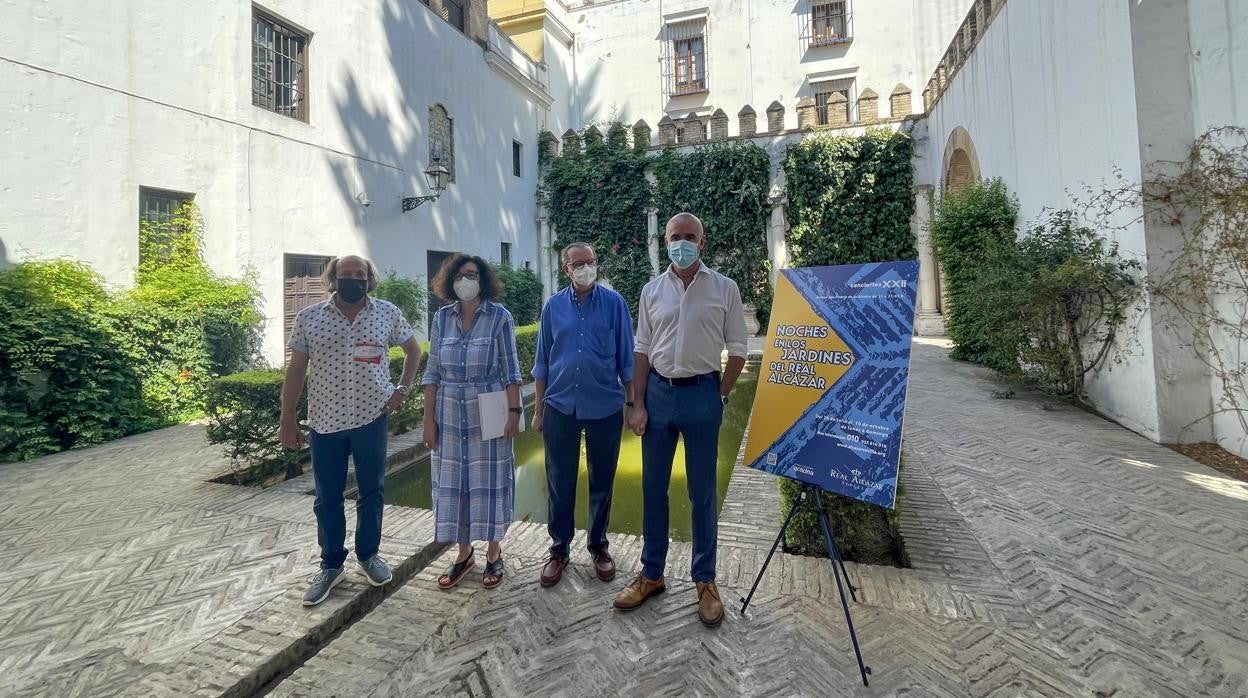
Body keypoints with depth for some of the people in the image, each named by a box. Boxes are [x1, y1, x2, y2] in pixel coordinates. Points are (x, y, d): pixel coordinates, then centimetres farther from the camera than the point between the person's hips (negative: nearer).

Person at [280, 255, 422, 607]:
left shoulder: (388, 313, -1)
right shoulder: (308, 318, -1)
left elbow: (413, 349, 11)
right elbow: (296, 370, 3)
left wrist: (402, 388, 1)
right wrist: (287, 418, 1)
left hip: (372, 417, 0)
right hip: (324, 421, 1)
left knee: (372, 490, 12)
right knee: (327, 497, 11)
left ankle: (369, 554, 31)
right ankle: (331, 565, 28)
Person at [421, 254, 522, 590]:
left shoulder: (499, 316, -6)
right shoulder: (441, 317, 4)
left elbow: (510, 371, -5)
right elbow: (432, 372, 6)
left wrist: (514, 411, -11)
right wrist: (428, 418, 3)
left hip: (488, 415, -3)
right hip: (450, 414, 3)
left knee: (489, 482, 7)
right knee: (452, 482, 11)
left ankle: (493, 553, 26)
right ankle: (464, 553, 30)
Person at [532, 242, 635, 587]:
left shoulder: (614, 303, -2)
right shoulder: (553, 306, 4)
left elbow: (626, 358, 1)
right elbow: (542, 362, 8)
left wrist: (634, 403, 0)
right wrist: (538, 409, 8)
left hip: (605, 408, -1)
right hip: (560, 407, 2)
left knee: (601, 482, 12)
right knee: (559, 483, 10)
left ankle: (599, 547, 32)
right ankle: (559, 549, 29)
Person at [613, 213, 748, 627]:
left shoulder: (724, 288, -1)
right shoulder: (652, 290, 6)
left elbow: (737, 350, 2)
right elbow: (642, 350, 6)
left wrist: (719, 397, -1)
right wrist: (638, 404, 1)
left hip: (702, 394, -2)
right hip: (658, 392, 3)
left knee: (702, 492, 8)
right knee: (653, 488, 11)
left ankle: (705, 580, 26)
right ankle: (651, 574, 28)